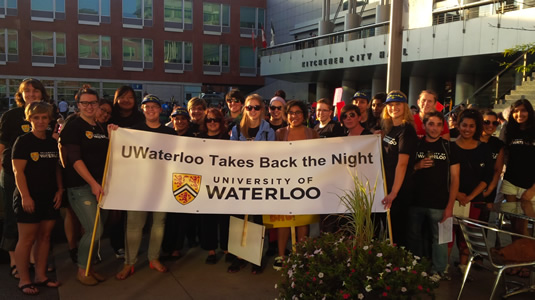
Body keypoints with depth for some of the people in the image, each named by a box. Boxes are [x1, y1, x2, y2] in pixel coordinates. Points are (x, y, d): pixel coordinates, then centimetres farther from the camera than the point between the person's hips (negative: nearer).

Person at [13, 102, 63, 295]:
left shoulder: (52, 142, 10)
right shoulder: (23, 141, -7)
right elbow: (18, 171, -11)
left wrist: (60, 190, 7)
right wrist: (25, 196, -16)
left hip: (50, 197, 6)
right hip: (30, 198, -6)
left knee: (44, 236, 10)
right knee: (27, 239, 1)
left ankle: (41, 276, 21)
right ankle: (24, 280, 11)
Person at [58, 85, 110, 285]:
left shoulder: (101, 128, 14)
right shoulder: (74, 126, -5)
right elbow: (75, 158, -13)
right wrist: (92, 183, -19)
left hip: (100, 185, 6)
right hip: (80, 186, -6)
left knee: (96, 229, 9)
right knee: (95, 230, -9)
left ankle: (88, 267, 25)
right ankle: (81, 270, 10)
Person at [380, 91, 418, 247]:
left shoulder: (406, 130, -13)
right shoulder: (387, 127, 11)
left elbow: (402, 164, -21)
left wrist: (394, 192, -26)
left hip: (399, 190, -8)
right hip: (385, 187, 8)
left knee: (398, 232, 1)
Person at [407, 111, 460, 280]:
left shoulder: (448, 148, 2)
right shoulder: (415, 145, 7)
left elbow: (455, 178, 1)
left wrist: (450, 206, -6)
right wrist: (417, 166, -9)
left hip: (439, 204, -2)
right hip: (415, 202, 3)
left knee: (439, 239, -2)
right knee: (414, 238, 11)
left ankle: (438, 272, 14)